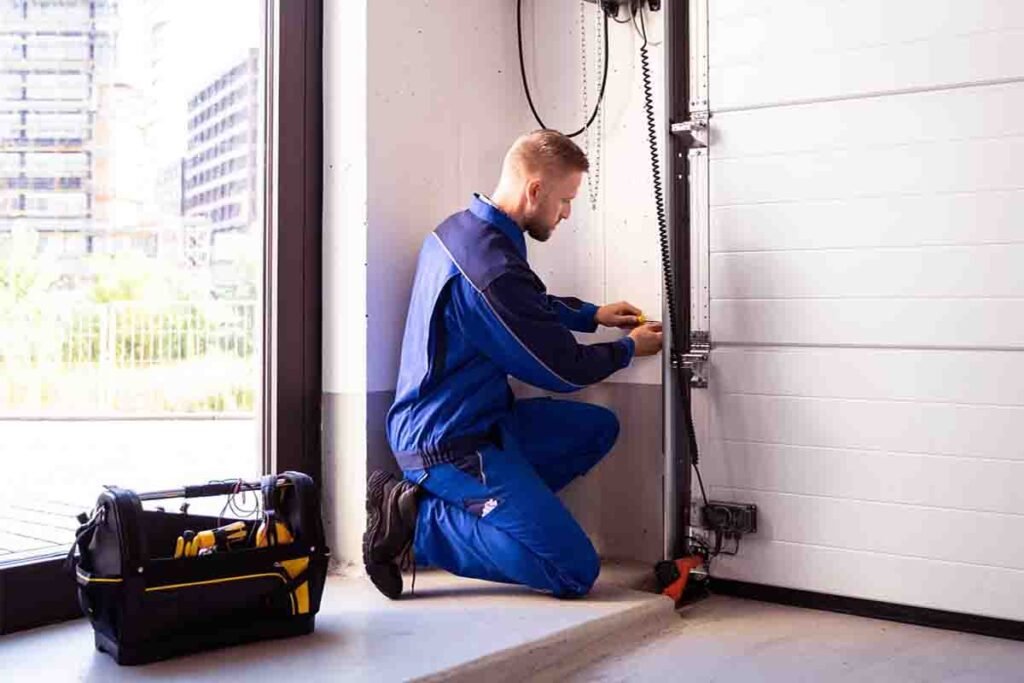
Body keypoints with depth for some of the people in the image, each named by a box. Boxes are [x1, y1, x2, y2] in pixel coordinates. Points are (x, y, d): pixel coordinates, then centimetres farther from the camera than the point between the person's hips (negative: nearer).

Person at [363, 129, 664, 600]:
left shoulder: (459, 229, 5)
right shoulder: (493, 269, -26)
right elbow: (563, 370, -13)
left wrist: (592, 314, 17)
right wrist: (630, 348, 4)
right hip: (452, 443, -10)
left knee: (599, 428, 16)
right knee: (576, 572, -9)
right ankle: (419, 521, -6)